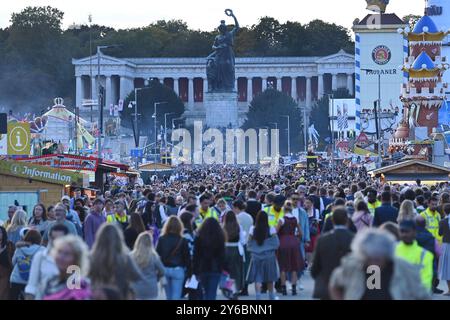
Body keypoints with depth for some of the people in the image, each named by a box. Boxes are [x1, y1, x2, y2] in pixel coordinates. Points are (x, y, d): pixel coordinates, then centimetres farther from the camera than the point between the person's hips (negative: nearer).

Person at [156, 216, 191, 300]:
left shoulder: (161, 239, -2)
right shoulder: (182, 241, -7)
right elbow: (187, 257, -5)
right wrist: (189, 272, 3)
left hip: (164, 269, 3)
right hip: (178, 270, -3)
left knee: (168, 296, 16)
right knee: (176, 296, -2)